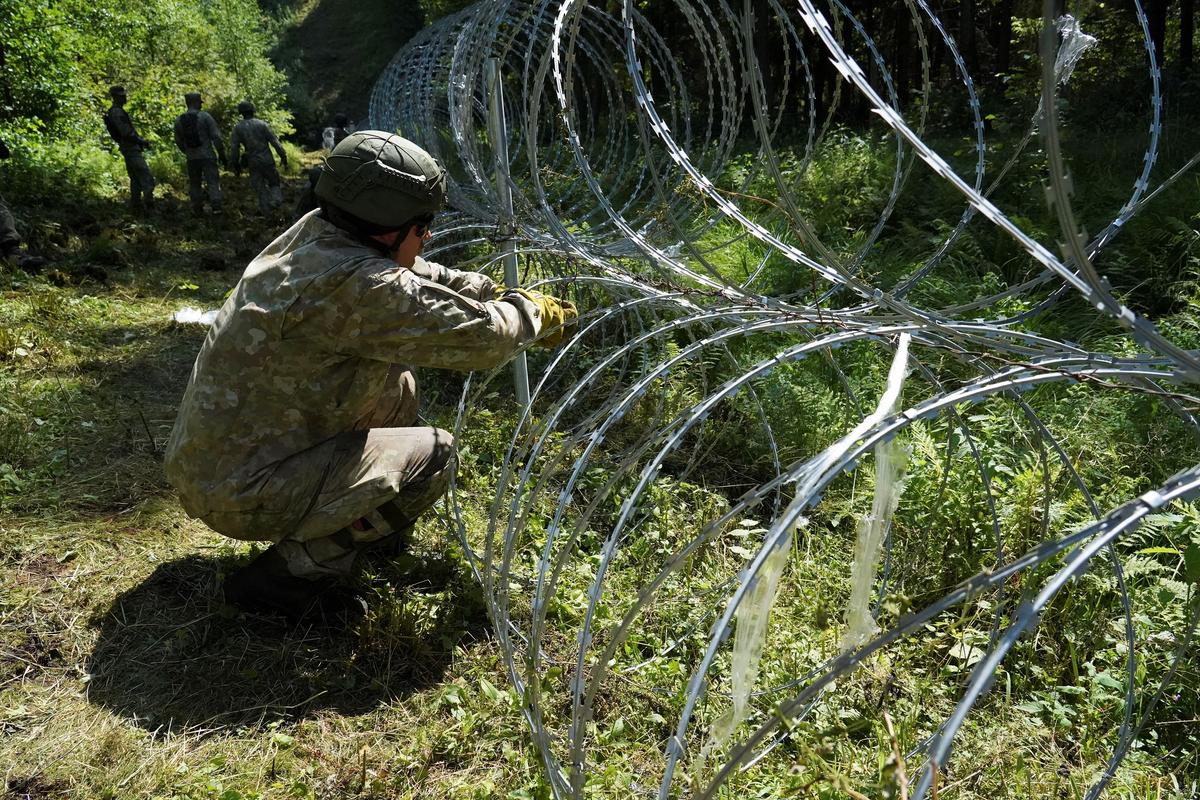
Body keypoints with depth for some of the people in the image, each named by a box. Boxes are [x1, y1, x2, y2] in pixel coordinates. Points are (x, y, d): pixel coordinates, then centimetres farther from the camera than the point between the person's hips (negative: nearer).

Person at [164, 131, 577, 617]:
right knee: (434, 455, -8)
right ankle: (299, 570, -2)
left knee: (395, 381, 14)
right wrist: (533, 313, -1)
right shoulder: (358, 285, -28)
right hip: (238, 494, -9)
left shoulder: (313, 233, -2)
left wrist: (505, 297, 10)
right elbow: (480, 337, -21)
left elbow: (419, 277, 13)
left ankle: (370, 521, 26)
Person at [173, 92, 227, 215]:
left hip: (191, 158, 4)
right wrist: (221, 153, -1)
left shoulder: (179, 120, 4)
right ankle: (216, 206, -10)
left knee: (194, 183, 14)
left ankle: (197, 208, 15)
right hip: (207, 156, -4)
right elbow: (216, 136, -9)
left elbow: (178, 141, 11)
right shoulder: (205, 116, -8)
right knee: (213, 181, 0)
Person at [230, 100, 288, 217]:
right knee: (274, 183, 14)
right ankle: (275, 200, -11)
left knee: (260, 188, 11)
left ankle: (266, 212, 12)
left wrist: (236, 164, 10)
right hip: (267, 161, -1)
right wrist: (283, 157, 0)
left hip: (252, 163, 1)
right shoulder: (262, 124, -4)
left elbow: (234, 148, -1)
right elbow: (275, 141, -7)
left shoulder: (238, 128, 1)